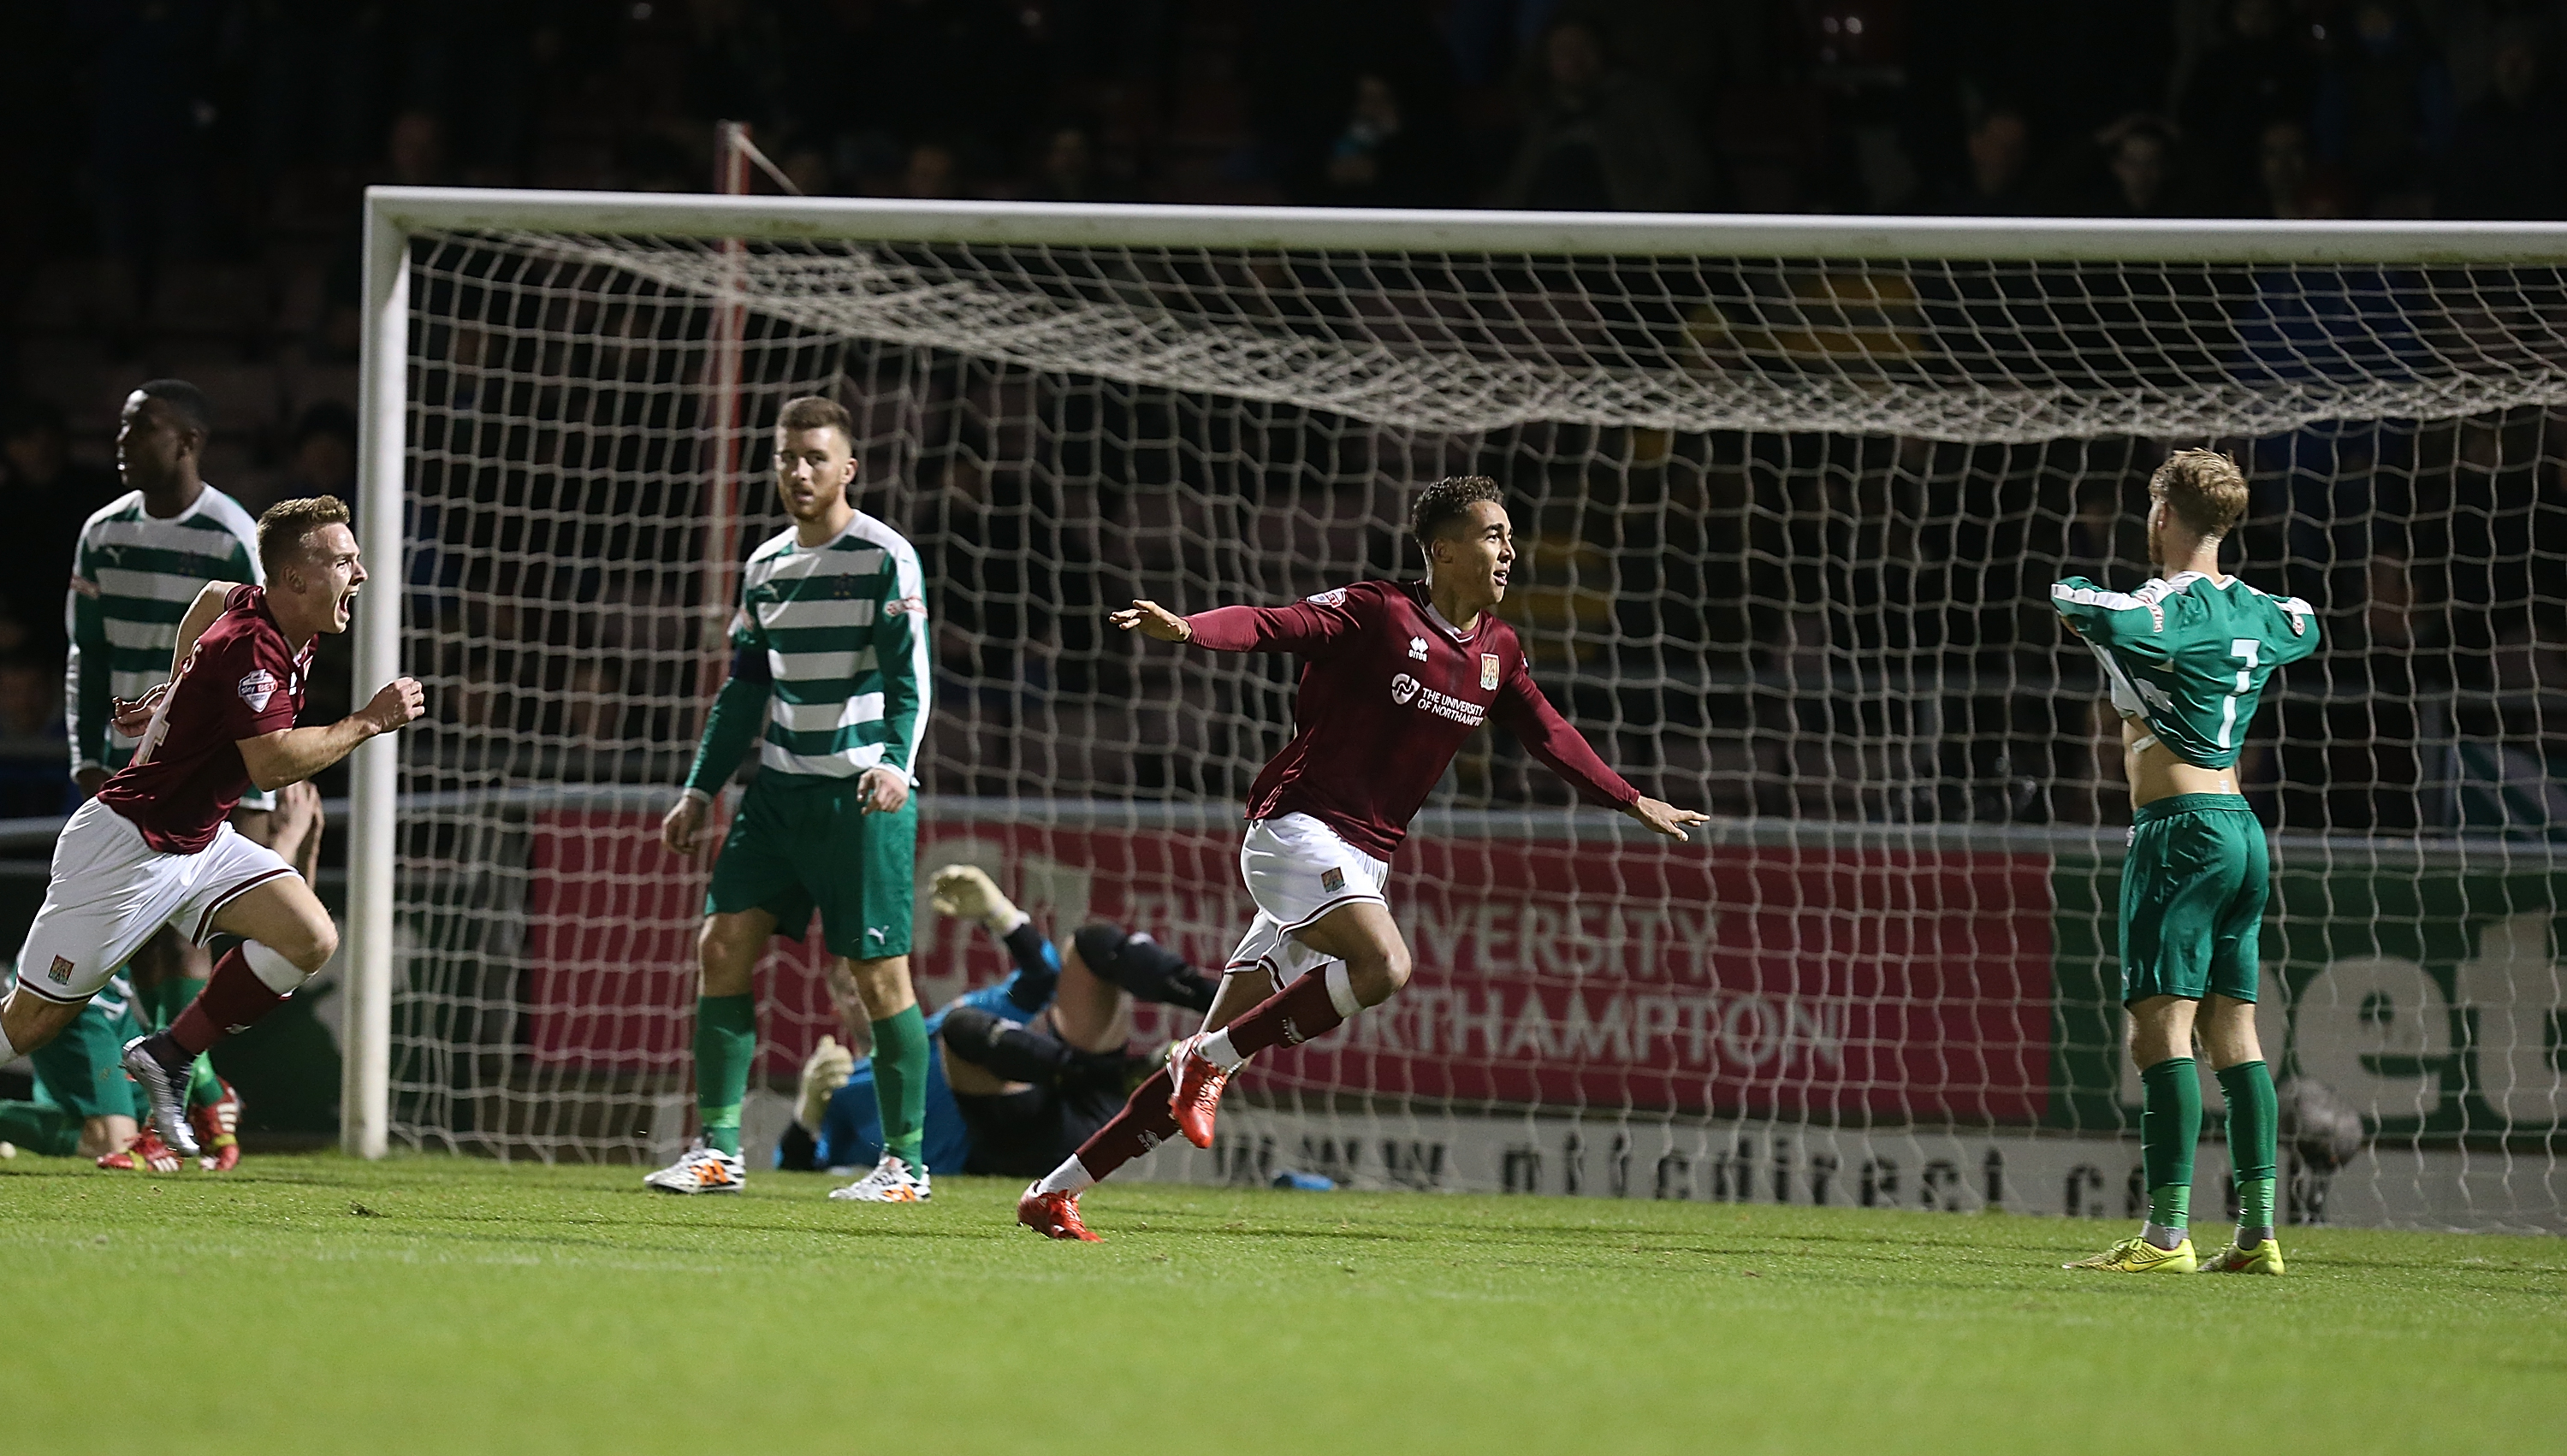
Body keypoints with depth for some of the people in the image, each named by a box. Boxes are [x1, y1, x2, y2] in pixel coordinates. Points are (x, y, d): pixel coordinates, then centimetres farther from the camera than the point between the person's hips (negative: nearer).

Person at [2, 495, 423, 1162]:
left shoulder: (260, 610, 4)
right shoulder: (253, 645, -24)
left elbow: (212, 597, 27)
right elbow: (272, 763, -34)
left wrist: (175, 693, 30)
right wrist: (369, 721, -25)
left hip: (201, 839, 9)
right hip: (128, 843, -9)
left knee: (309, 939, -8)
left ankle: (169, 1057, 1)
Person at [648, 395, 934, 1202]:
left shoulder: (886, 558, -6)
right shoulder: (765, 567, 14)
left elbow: (909, 680, -12)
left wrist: (895, 762, -28)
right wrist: (700, 789, 18)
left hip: (863, 798, -7)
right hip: (780, 788, 7)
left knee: (878, 973, -6)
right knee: (722, 945, -3)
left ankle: (906, 1162, 3)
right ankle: (718, 1151, 1)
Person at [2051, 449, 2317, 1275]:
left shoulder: (2173, 604, -11)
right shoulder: (2258, 612, 13)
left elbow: (2107, 619, -34)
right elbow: (2305, 628, 38)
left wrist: (2073, 595, -10)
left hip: (2180, 828, -8)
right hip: (2242, 830, 8)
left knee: (2161, 1031, -11)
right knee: (2232, 1033, 10)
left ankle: (2166, 1236, -18)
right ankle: (2257, 1233, 8)